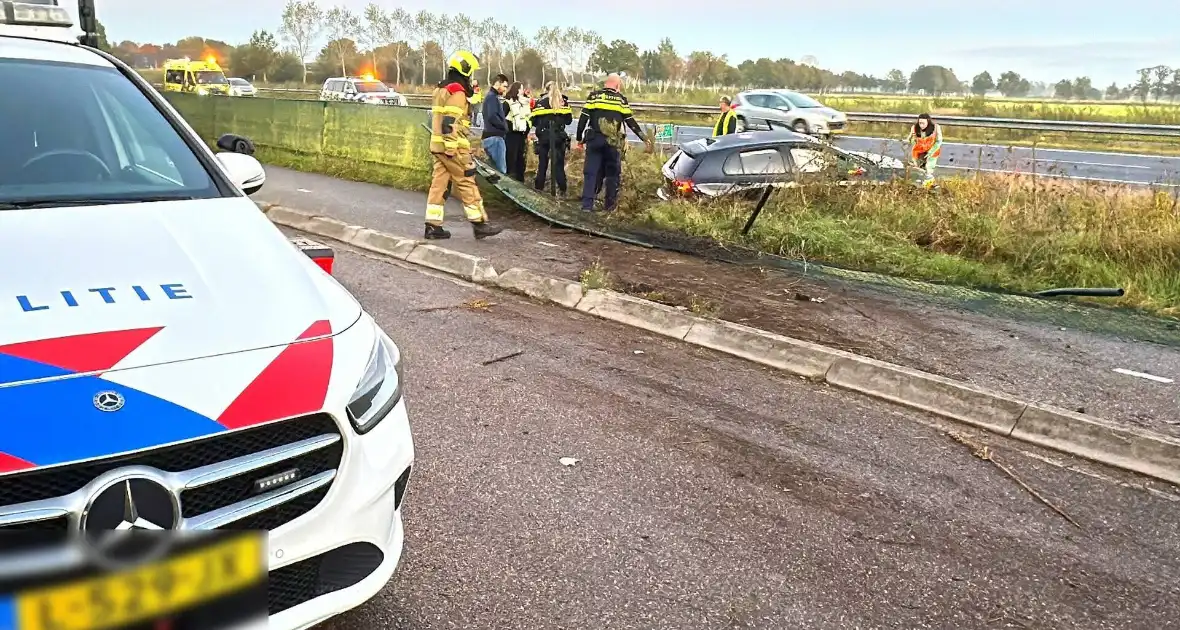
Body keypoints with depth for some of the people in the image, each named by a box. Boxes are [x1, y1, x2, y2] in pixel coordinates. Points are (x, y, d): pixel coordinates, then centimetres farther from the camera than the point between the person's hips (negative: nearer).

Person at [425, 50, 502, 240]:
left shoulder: (441, 89, 19)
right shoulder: (457, 91, -13)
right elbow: (449, 122, -22)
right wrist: (451, 148, -25)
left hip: (438, 144, 9)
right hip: (454, 147, -9)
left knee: (438, 183, 7)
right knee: (467, 184, -4)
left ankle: (433, 225, 7)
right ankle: (479, 224, 1)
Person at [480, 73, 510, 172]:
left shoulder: (493, 96, 21)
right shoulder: (492, 97, -10)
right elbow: (492, 117, -22)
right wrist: (505, 126, -10)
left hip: (493, 136, 11)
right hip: (494, 136, -11)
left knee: (495, 167, 12)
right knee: (501, 169, -12)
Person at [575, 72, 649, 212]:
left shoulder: (594, 96, 4)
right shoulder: (621, 99, 5)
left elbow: (583, 118, 0)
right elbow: (631, 122, 6)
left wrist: (580, 138, 9)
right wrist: (644, 138, 15)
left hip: (594, 140, 0)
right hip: (613, 142, 0)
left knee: (591, 171, 2)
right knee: (612, 173, 12)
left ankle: (587, 204, -6)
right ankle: (609, 204, 16)